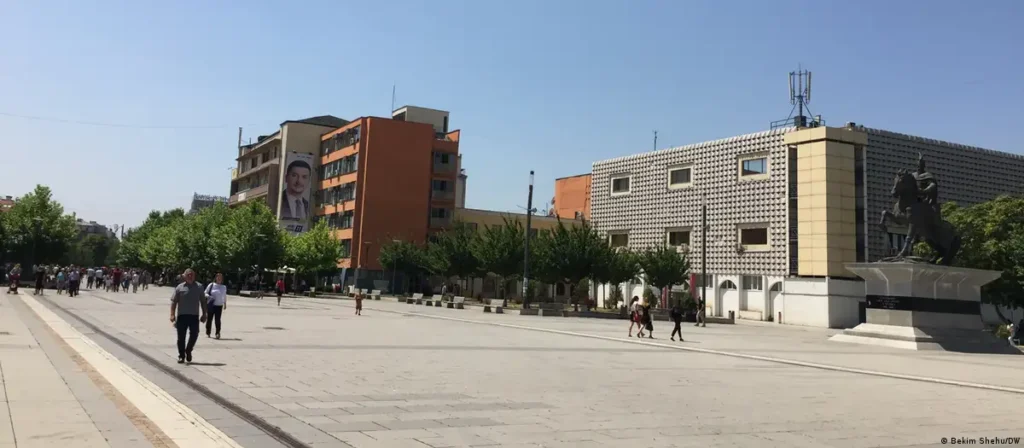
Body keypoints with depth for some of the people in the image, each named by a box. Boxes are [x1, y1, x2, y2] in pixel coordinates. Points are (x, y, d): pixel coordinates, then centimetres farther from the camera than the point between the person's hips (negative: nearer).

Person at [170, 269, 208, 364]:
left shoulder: (199, 287, 7)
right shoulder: (179, 287, 2)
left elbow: (203, 302, 10)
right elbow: (174, 301, 1)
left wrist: (204, 314, 6)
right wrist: (172, 314, -7)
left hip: (194, 316, 1)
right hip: (182, 315, -1)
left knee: (194, 334, -4)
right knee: (181, 337, 3)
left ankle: (188, 351, 20)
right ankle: (181, 355, 14)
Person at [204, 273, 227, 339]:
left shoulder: (224, 287, 10)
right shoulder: (211, 285, 1)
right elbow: (205, 293, 4)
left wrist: (225, 304, 23)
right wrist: (209, 296, -14)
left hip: (219, 306, 1)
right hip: (211, 305, -1)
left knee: (217, 319, -8)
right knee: (209, 319, 4)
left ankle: (218, 333, -9)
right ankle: (208, 333, 16)